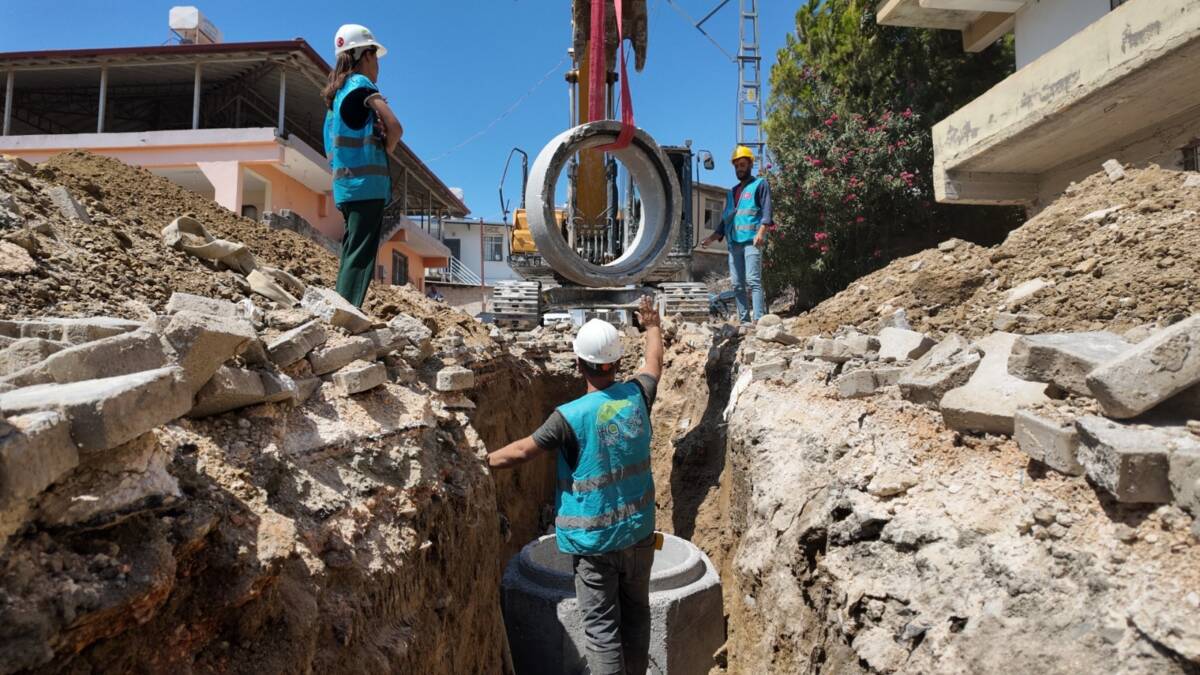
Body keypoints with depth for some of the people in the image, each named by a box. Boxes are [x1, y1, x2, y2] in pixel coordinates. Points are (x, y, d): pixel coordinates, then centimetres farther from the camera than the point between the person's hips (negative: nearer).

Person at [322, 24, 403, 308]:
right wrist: (386, 151, 6)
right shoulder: (361, 84, -3)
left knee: (352, 254, 10)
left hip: (347, 184, 9)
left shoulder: (337, 92, 21)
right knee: (361, 255, -13)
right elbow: (395, 127, -12)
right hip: (366, 181, -9)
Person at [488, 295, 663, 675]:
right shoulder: (636, 397, -6)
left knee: (601, 627, 5)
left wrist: (480, 463, 7)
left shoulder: (571, 416, -21)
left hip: (594, 540, -5)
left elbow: (522, 451, -10)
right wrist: (652, 327, 34)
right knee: (635, 614, 19)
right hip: (638, 532, 5)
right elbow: (654, 364, 15)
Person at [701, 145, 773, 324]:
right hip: (733, 243, 6)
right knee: (737, 285, 2)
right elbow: (724, 221, 27)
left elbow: (767, 211, -5)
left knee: (753, 281, -16)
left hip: (751, 241, -6)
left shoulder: (760, 184, 8)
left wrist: (761, 232, -20)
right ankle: (744, 321, 5)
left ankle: (759, 321, -20)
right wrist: (712, 237, 14)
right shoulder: (731, 192, 26)